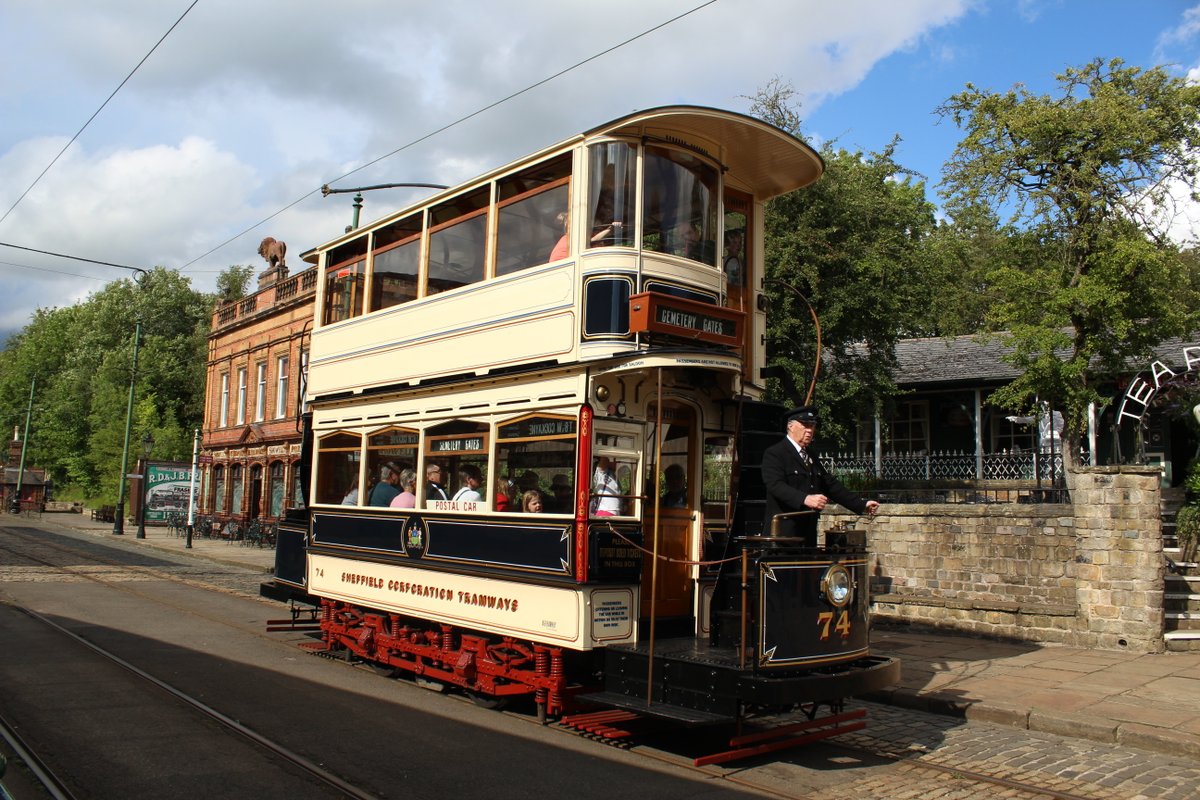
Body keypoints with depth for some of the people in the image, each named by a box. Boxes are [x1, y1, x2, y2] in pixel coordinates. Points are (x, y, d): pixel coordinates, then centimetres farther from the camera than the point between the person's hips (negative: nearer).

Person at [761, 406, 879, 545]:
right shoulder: (774, 454, -5)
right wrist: (805, 499, -35)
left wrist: (862, 504, 9)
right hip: (782, 533, -8)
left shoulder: (811, 458, 21)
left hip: (808, 535, 8)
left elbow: (831, 486, 19)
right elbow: (776, 485, -20)